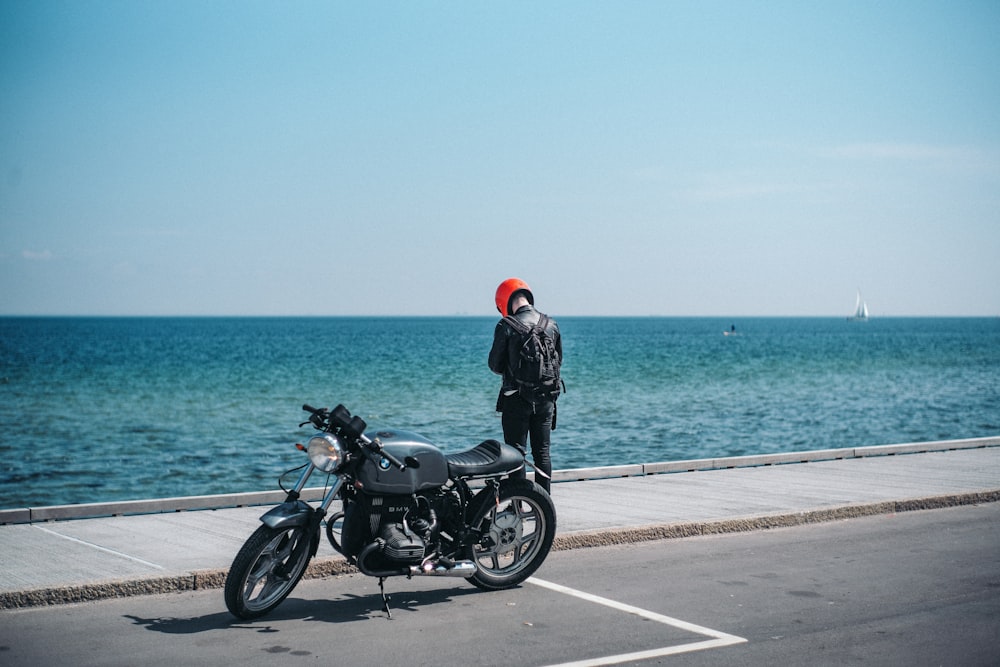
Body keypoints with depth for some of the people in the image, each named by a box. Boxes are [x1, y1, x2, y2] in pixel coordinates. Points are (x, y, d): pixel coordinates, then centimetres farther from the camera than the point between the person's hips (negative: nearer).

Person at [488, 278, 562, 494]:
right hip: (545, 399, 4)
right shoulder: (551, 324, 3)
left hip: (516, 398, -4)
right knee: (542, 452, 11)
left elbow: (495, 365, -4)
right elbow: (559, 359, 12)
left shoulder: (506, 326, -11)